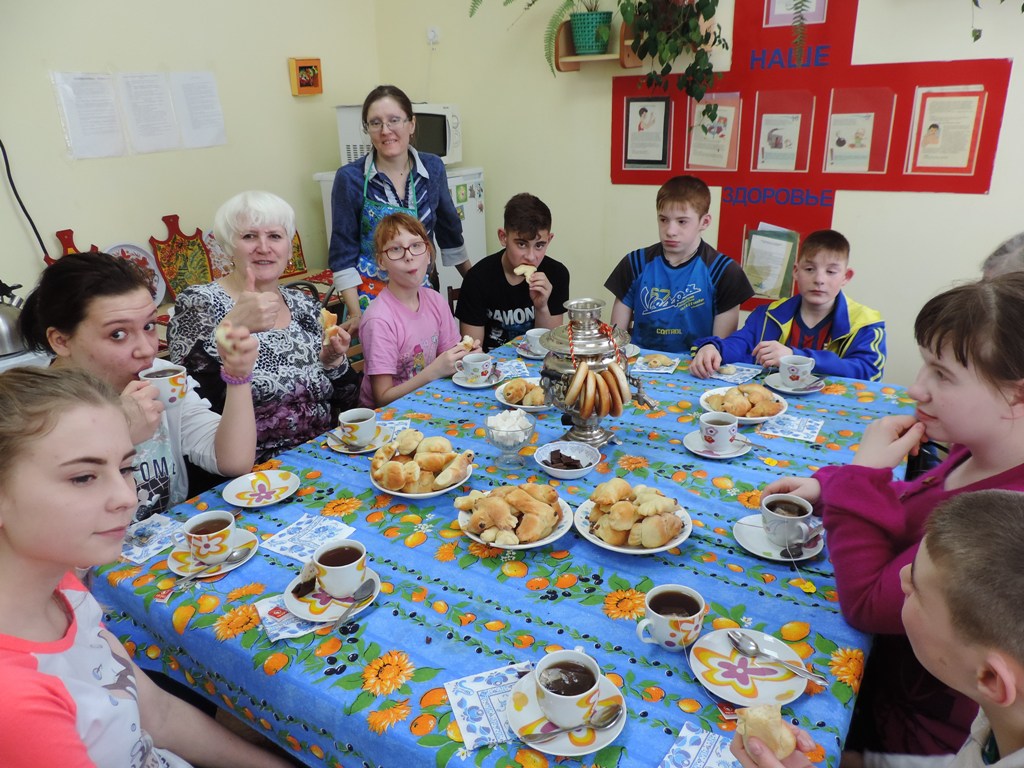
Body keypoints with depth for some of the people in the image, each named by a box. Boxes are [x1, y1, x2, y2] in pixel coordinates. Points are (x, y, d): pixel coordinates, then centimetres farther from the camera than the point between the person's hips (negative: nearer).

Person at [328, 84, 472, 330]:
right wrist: (356, 314, -13)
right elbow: (343, 254, -7)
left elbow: (449, 229, 13)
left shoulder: (433, 168, -1)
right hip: (368, 296, -3)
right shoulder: (350, 178, -10)